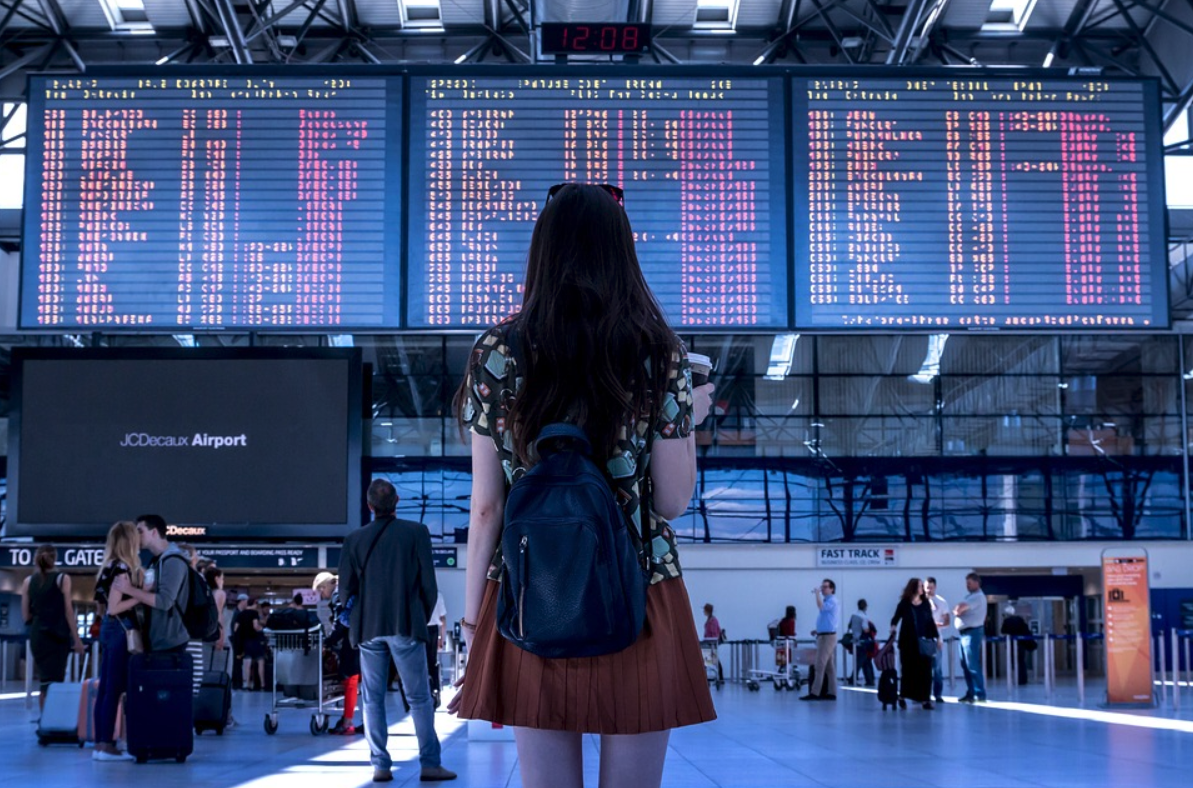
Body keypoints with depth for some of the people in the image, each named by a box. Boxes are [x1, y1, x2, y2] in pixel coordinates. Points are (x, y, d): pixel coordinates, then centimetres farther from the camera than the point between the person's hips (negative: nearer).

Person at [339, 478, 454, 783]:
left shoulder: (354, 540, 2)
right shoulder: (416, 532, -3)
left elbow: (346, 587, 2)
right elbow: (428, 583, -3)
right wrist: (423, 618, 11)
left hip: (369, 628, 2)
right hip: (406, 626, -2)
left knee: (373, 699, 8)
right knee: (419, 698, 3)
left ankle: (380, 765, 5)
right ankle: (430, 764, 0)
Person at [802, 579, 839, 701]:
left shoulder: (832, 601, -11)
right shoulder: (826, 601, 19)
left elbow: (821, 607, -32)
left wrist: (817, 593, -19)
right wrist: (817, 630, 16)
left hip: (828, 636, -10)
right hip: (823, 636, 10)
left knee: (820, 665, -12)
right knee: (829, 667, 8)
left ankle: (815, 693, -14)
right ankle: (831, 692, 9)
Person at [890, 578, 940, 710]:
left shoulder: (926, 603, 7)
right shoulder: (904, 604, -2)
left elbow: (931, 622, 12)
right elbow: (896, 618, -2)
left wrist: (937, 638, 12)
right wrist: (893, 627, -22)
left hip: (924, 641, 3)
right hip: (908, 642, -3)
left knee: (925, 670, -2)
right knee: (908, 669, 2)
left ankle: (925, 699, 2)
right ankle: (902, 697, 18)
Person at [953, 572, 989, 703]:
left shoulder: (978, 596, -13)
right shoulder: (971, 596, 19)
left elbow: (959, 608, -21)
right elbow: (958, 610, 15)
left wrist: (958, 610, 0)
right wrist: (958, 610, -6)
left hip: (972, 633, -10)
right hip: (965, 633, 10)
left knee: (973, 666, -11)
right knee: (965, 665, 12)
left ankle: (980, 694, -10)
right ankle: (971, 693, 17)